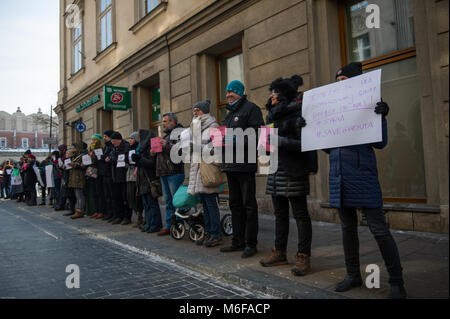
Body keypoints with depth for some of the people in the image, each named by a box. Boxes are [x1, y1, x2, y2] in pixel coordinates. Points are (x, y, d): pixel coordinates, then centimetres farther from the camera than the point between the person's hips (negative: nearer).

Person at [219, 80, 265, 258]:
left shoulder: (251, 108, -4)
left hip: (245, 165, -9)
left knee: (249, 204, -3)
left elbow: (257, 135, -15)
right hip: (231, 165, 9)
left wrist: (235, 141, -20)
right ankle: (238, 242, 21)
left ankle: (251, 244, 5)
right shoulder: (230, 113, 23)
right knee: (235, 204, 12)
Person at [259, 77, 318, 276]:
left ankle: (303, 257, 6)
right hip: (275, 170, 8)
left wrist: (280, 141, -22)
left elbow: (304, 144, -15)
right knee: (280, 213, 13)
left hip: (294, 171, -8)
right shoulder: (273, 115, 17)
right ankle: (280, 253, 23)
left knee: (300, 214, -1)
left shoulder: (298, 114, -8)